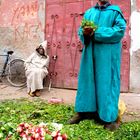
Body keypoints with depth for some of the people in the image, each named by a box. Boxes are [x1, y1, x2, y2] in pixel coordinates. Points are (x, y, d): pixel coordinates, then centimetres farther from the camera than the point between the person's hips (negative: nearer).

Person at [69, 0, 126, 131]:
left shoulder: (115, 11, 5)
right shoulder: (88, 12, 17)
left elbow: (120, 30, -9)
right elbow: (80, 31, 13)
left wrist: (96, 32, -14)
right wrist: (85, 32, -12)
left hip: (108, 53, -4)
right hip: (90, 52, 4)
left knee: (107, 82, -3)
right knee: (87, 79, 5)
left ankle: (109, 117, 4)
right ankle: (83, 112, 14)